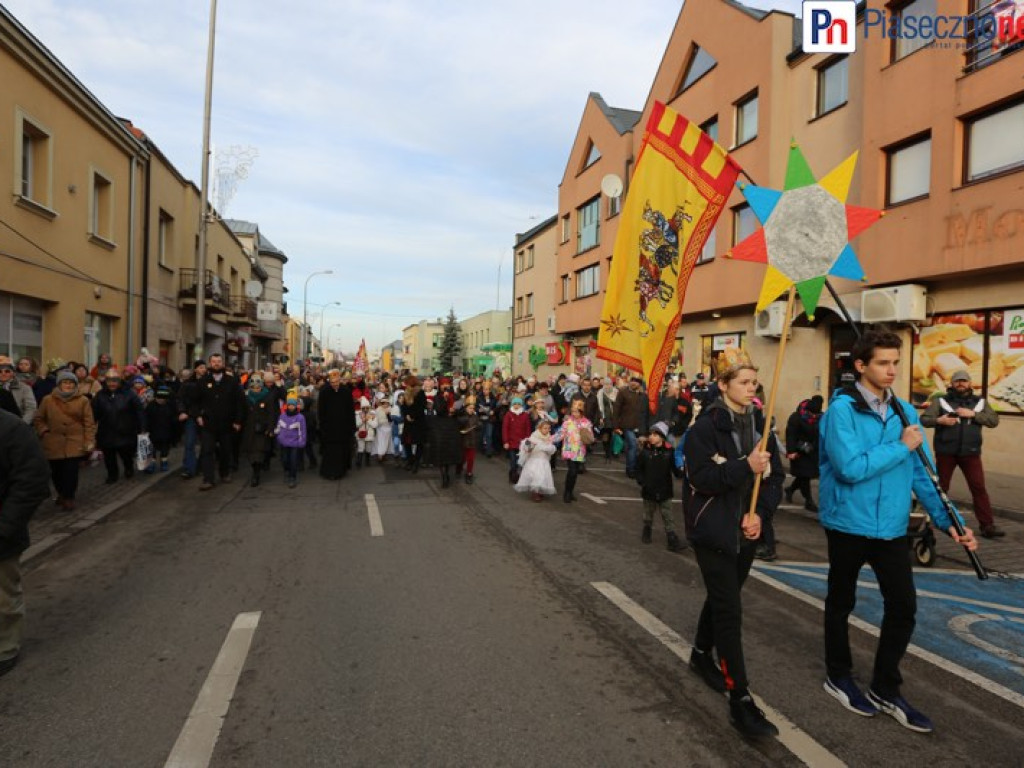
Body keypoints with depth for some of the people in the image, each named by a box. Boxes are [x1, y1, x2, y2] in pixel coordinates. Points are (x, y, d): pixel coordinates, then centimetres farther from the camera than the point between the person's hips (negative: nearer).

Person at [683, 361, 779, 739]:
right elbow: (700, 478, -20)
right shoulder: (707, 425, -15)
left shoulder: (757, 422, 5)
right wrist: (745, 466, -30)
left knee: (722, 595, 21)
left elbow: (769, 474, 10)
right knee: (728, 610, -6)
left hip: (745, 528, 7)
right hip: (713, 529, -7)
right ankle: (740, 701, 1)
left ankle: (701, 654, 44)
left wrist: (757, 512, -4)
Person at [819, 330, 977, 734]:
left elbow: (921, 472, 7)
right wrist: (901, 446, -17)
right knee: (841, 602, 12)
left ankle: (885, 688, 27)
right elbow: (849, 468, -26)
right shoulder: (842, 409, -16)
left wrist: (946, 519, 0)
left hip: (891, 526, 5)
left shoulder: (905, 411, 4)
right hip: (849, 523, -5)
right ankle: (838, 677, 33)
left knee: (903, 605, 7)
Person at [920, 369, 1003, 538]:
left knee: (979, 488, 0)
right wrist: (939, 420, -23)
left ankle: (987, 525, 4)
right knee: (940, 487, 8)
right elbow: (924, 419, -3)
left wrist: (973, 414, -13)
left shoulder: (980, 402, 11)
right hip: (946, 452, -2)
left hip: (970, 453, 2)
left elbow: (994, 420, 1)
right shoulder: (940, 401, 2)